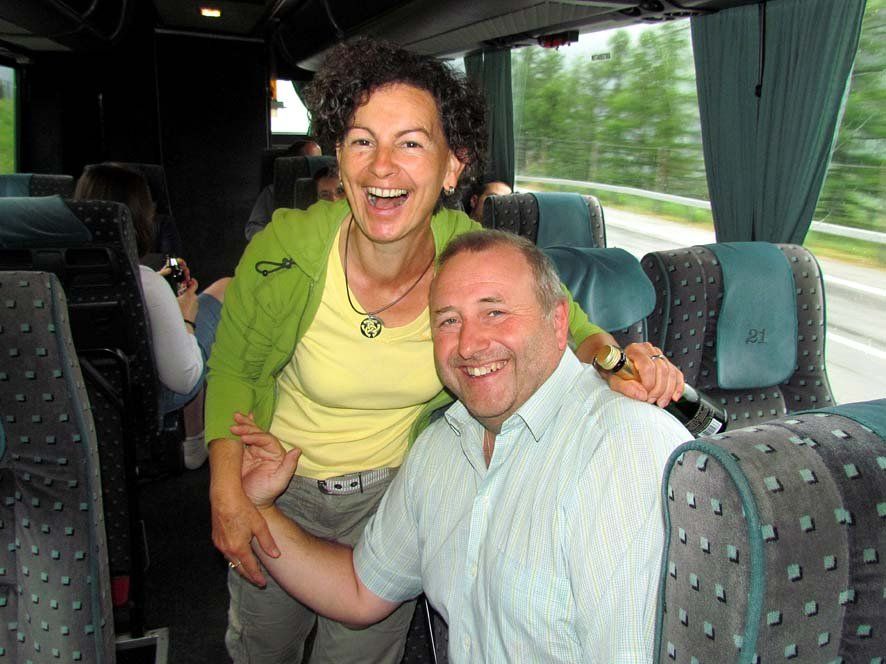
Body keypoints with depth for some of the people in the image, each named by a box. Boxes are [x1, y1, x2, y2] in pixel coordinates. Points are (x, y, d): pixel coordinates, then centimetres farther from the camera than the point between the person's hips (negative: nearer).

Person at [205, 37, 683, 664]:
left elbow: (567, 329, -7)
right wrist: (227, 490, -18)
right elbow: (235, 367, -9)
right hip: (279, 488, 1)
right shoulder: (286, 252, -26)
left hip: (396, 492, 0)